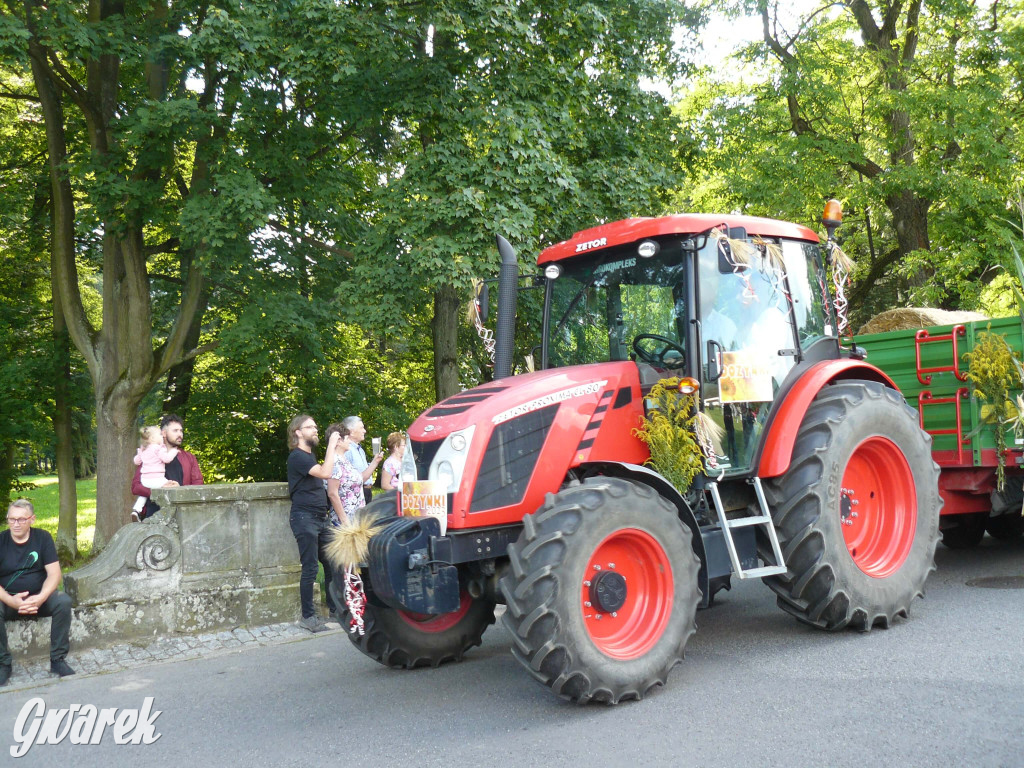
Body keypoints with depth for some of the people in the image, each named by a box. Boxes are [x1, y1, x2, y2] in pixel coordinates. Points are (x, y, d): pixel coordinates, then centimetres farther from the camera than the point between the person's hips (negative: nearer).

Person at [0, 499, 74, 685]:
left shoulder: (42, 537, 0)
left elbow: (54, 574, -7)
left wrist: (41, 598, -25)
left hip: (39, 598, 1)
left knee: (64, 602, -28)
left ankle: (57, 660, -16)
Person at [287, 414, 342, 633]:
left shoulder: (309, 456, 19)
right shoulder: (297, 456, -12)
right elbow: (325, 473, -24)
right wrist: (332, 444, -19)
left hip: (321, 518, 9)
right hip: (304, 518, -9)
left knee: (332, 563, 11)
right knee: (310, 569, -5)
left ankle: (334, 608, 22)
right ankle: (308, 616, 3)